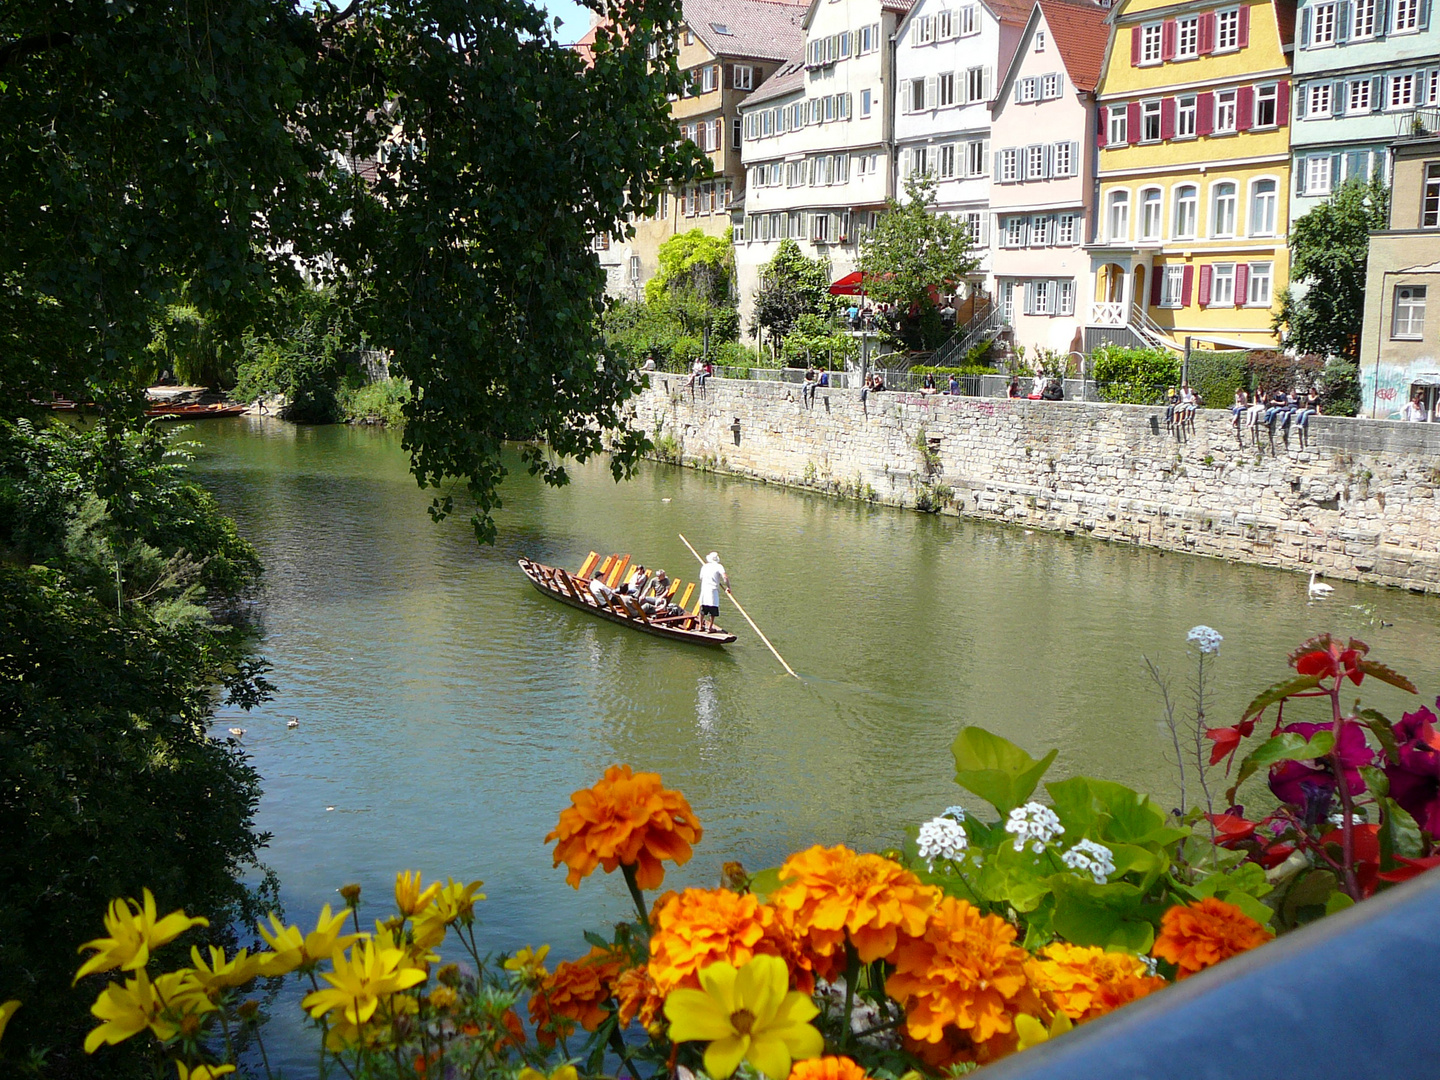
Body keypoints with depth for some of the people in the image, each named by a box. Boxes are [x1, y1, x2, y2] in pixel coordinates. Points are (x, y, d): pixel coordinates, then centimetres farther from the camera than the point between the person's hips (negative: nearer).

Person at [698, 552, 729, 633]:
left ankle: (701, 626, 24)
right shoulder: (718, 566, -2)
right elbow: (725, 577, -15)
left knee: (702, 610, 15)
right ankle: (710, 627, 1)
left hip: (703, 590, 5)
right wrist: (728, 587, -5)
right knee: (713, 611, 1)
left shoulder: (704, 566, 13)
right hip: (713, 590, -5)